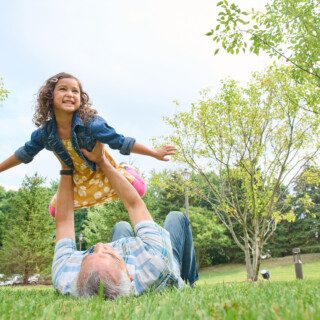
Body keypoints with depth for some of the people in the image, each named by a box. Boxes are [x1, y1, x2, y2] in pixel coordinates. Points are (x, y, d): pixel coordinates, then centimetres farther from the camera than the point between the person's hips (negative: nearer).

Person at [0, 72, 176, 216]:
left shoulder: (91, 123, -33)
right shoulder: (44, 132, -20)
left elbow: (121, 142, -26)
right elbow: (25, 153, -1)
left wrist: (155, 153, -25)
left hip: (103, 172, -3)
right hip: (77, 179, 3)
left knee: (138, 188, -19)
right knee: (55, 210, 5)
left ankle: (125, 171, 17)